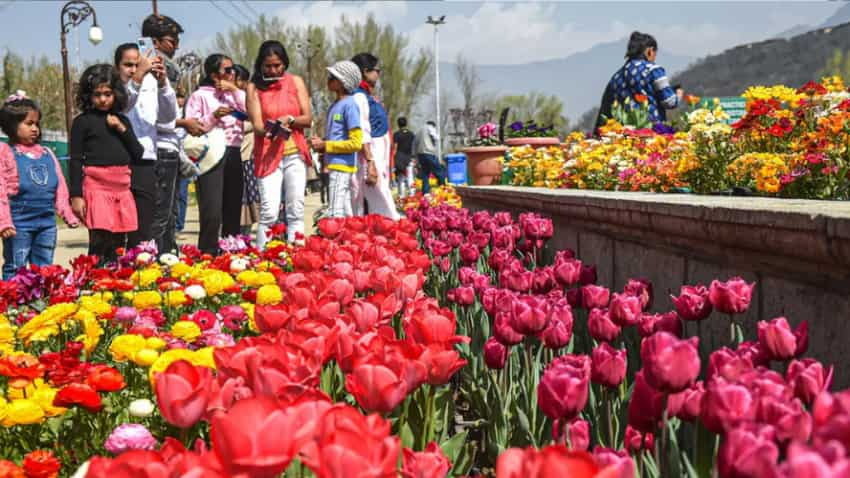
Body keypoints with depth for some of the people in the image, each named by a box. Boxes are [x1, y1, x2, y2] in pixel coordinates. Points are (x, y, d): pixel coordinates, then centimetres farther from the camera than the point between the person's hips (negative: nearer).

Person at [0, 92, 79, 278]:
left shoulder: (47, 154, 12)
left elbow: (59, 186, 16)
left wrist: (67, 214, 13)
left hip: (47, 221, 5)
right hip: (19, 224, -5)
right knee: (15, 270, 0)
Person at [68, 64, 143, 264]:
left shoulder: (122, 120, 14)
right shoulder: (83, 121, 1)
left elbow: (138, 154, 10)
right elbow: (75, 161, -2)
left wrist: (122, 129, -2)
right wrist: (76, 195, -8)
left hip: (122, 187, 5)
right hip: (96, 186, -5)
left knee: (118, 244, 9)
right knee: (100, 243, -13)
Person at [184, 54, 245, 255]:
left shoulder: (234, 95, 20)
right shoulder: (200, 95, 4)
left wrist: (235, 90, 2)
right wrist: (213, 116, -16)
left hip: (233, 155, 6)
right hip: (211, 154, -6)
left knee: (233, 212, 8)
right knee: (212, 214, -13)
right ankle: (207, 256, -10)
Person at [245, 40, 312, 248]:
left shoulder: (295, 82, 7)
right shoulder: (254, 87, 2)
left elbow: (308, 118, 3)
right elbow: (257, 125, -7)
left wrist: (289, 120, -17)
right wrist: (272, 130, -28)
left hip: (295, 154, 2)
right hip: (268, 155, -2)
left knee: (296, 211, 2)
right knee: (269, 213, -11)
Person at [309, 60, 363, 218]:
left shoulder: (349, 105, -11)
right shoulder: (334, 105, 16)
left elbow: (356, 143, -15)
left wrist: (325, 145, -12)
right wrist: (320, 143, 7)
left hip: (342, 166, -9)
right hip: (334, 166, 9)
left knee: (335, 215, -13)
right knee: (345, 214, 12)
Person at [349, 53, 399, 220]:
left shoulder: (367, 96, 18)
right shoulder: (359, 97, -10)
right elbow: (362, 134, -18)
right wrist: (370, 162, -24)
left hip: (377, 159, 10)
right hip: (369, 158, -10)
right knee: (386, 212, -13)